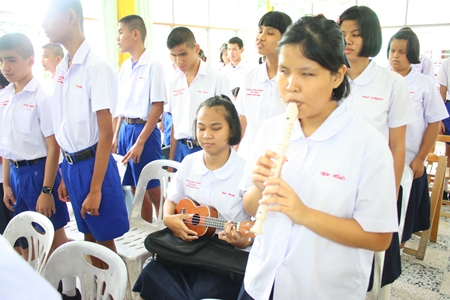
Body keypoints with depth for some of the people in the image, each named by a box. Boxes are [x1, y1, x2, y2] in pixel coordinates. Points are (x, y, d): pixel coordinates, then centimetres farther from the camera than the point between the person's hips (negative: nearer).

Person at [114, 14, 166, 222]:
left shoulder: (153, 66, -10)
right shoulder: (124, 67, 12)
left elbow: (158, 107, -14)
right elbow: (122, 105, 16)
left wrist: (140, 142, -16)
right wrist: (116, 136, 10)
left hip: (144, 131, -7)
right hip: (125, 130, 7)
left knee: (153, 191, 1)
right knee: (136, 190, 14)